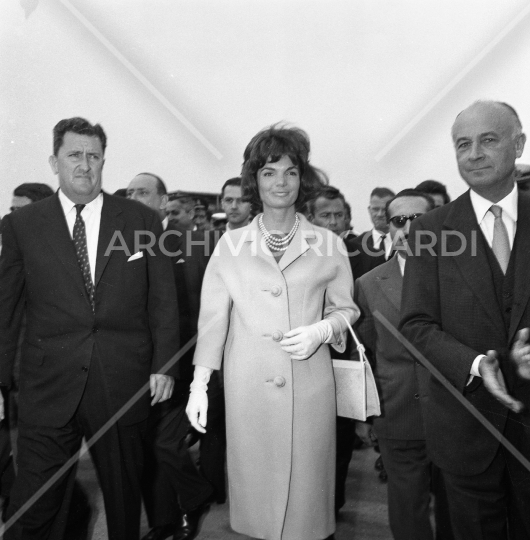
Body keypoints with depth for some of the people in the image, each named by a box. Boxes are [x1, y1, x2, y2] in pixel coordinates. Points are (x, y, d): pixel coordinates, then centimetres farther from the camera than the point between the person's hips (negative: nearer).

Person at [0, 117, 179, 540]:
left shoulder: (142, 220, 2)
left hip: (123, 387, 1)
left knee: (124, 494, 16)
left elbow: (163, 300, 3)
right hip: (48, 389, 0)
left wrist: (164, 365, -1)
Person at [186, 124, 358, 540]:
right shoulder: (230, 245, 3)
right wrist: (199, 385, -2)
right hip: (248, 386, 0)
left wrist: (322, 330, -10)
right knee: (257, 481, 10)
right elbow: (213, 317, 2)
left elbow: (346, 309, 10)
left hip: (310, 386, 0)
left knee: (307, 485, 8)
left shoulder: (327, 244, 3)